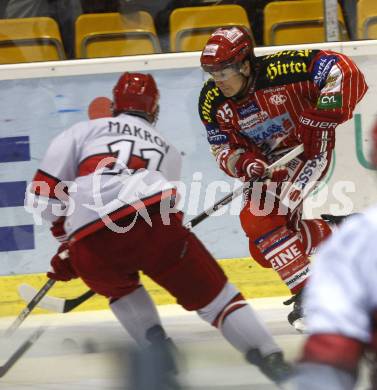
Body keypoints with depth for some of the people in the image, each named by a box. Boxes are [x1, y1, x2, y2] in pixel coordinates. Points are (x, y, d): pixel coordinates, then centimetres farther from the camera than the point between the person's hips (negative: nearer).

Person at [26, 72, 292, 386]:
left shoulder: (85, 131, 25)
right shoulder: (167, 150, 34)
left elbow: (43, 192, 15)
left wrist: (65, 227, 36)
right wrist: (73, 256, 44)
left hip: (91, 246, 0)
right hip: (154, 224, 0)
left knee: (121, 288, 33)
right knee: (212, 294, 11)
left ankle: (159, 351, 16)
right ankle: (272, 360, -3)